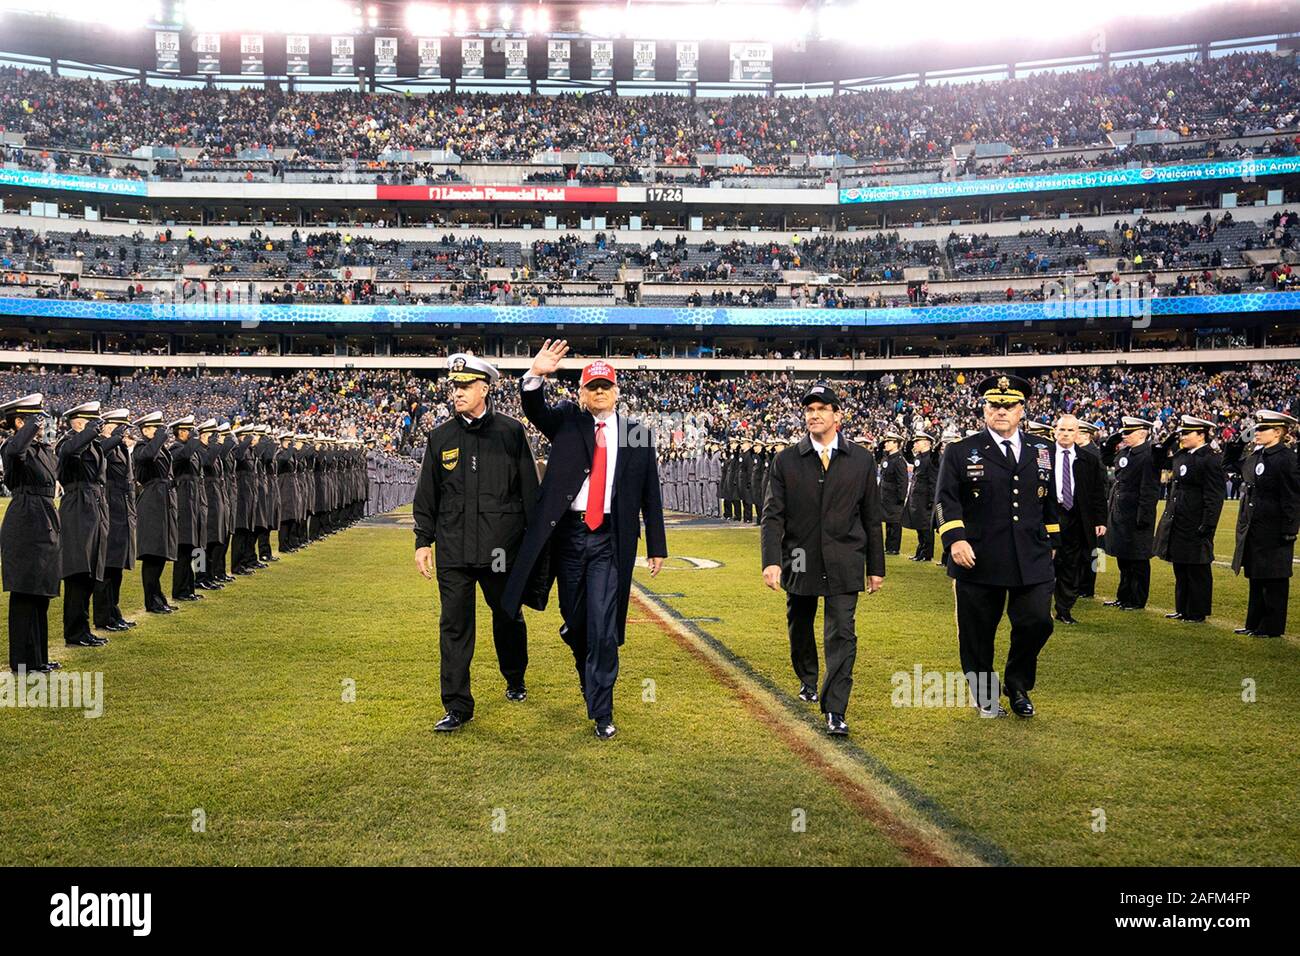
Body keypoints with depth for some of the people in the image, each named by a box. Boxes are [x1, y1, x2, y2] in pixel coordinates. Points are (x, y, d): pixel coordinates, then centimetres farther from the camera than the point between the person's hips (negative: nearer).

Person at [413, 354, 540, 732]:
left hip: (502, 546, -1)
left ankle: (515, 680, 39)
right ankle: (457, 707, 8)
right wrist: (423, 540, 5)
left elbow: (529, 489, 2)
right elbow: (427, 494, 10)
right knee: (454, 626, 0)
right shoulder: (441, 437, 6)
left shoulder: (511, 431, -1)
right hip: (453, 548, 2)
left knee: (508, 616, 14)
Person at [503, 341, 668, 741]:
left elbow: (650, 495, 7)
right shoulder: (567, 421, 7)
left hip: (610, 540, -1)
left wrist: (657, 547, 6)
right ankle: (592, 686, 37)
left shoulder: (639, 434, 6)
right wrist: (536, 375, -32)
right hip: (568, 534, 2)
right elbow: (535, 410, -12)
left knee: (603, 628, -6)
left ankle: (602, 712, 3)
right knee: (575, 622, 12)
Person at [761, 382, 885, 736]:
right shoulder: (786, 461, 1)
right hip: (799, 562, 1)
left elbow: (871, 517, 6)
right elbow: (773, 515, -4)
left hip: (843, 564, -1)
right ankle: (807, 681, 43)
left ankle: (835, 711, -3)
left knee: (841, 635, -7)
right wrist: (771, 561, -15)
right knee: (799, 630, 17)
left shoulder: (861, 460, 2)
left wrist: (875, 567, 6)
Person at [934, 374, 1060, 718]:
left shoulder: (1042, 451, 12)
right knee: (977, 633, 5)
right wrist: (955, 538, -19)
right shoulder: (961, 452, 1)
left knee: (1037, 622, -2)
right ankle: (984, 695, 24)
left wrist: (1049, 542, 19)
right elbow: (946, 500, -6)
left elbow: (1049, 502, 20)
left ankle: (1018, 685, 22)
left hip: (1032, 561, 3)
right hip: (978, 561, -2)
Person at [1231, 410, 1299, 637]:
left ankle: (1272, 627, 10)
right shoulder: (1255, 457, 11)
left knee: (1273, 580, 1)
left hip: (1274, 531, -8)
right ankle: (1254, 623, 23)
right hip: (1254, 529, 8)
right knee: (1255, 578, 14)